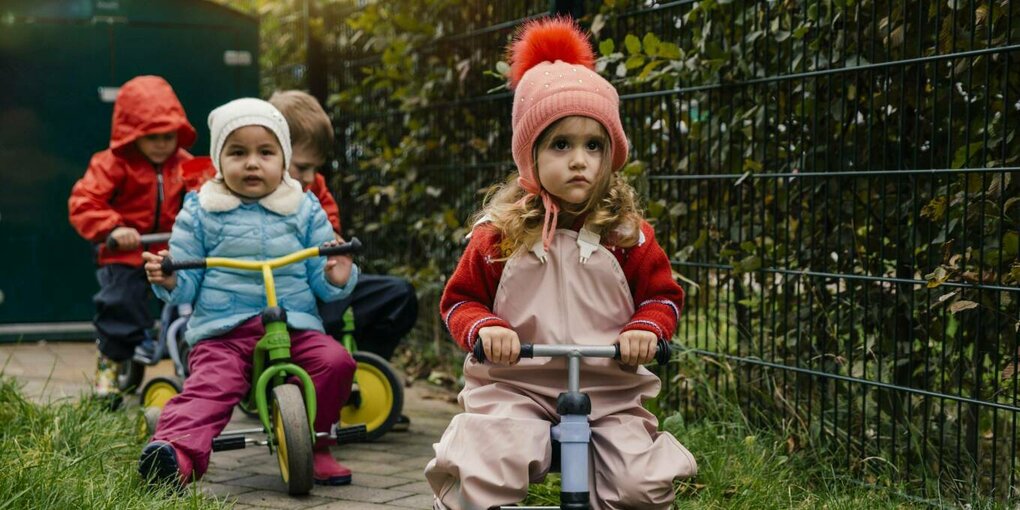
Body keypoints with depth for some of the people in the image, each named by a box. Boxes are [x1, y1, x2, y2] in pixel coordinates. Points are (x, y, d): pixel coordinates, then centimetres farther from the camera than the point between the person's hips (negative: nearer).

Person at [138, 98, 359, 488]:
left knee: (335, 361, -22)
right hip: (222, 330, -1)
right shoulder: (200, 212, 8)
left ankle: (313, 446, -2)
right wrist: (169, 280, -14)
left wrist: (337, 277, -12)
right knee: (209, 384, -28)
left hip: (295, 325, 2)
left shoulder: (305, 210, 11)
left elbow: (320, 280, 12)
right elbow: (188, 284, 9)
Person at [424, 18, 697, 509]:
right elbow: (460, 298, 8)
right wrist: (484, 328, -14)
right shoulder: (500, 234, 0)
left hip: (610, 392, 2)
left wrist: (646, 328, -11)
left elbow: (663, 294, 11)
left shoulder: (628, 233, 2)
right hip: (515, 385, -1)